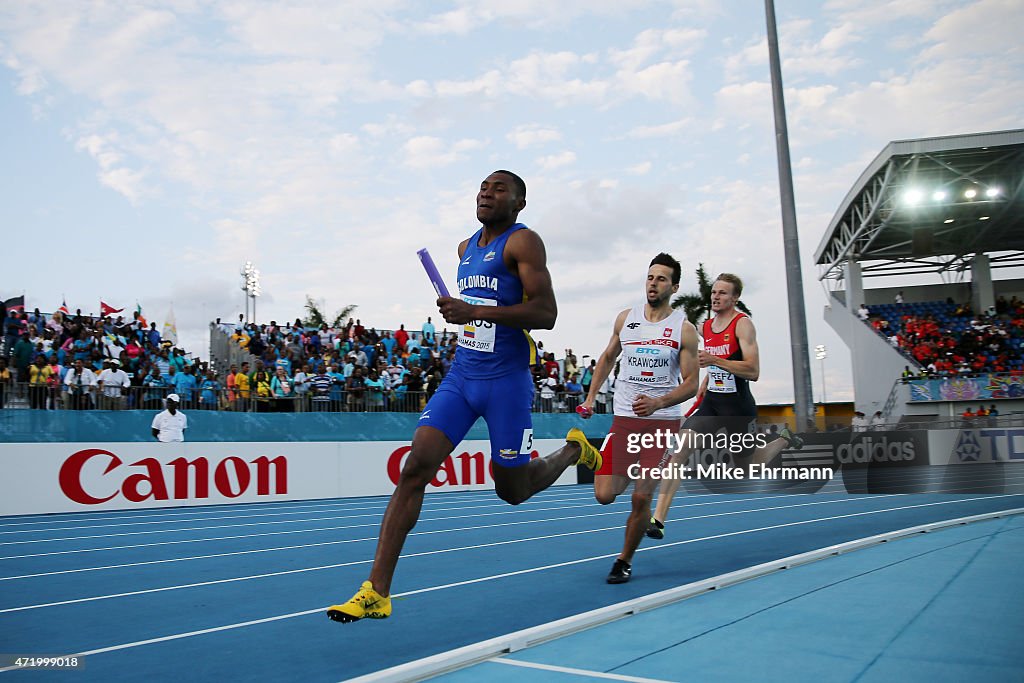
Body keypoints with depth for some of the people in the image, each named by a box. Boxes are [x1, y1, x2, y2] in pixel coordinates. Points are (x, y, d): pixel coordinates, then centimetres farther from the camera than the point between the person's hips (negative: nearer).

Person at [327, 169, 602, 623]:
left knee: (513, 490, 7)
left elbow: (546, 313, -19)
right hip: (460, 376, 6)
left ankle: (574, 449, 38)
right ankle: (377, 592, -7)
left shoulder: (523, 242, -7)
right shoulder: (466, 248, 16)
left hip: (506, 381, -6)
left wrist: (474, 311, -25)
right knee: (415, 467, -9)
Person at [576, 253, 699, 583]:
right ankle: (629, 476, 32)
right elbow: (607, 357, 20)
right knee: (604, 495, -5)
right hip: (624, 419, 2)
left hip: (663, 422, -2)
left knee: (641, 499, -4)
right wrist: (590, 397, 12)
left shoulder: (684, 329, -4)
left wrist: (658, 402, -22)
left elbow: (691, 383, -5)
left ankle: (625, 561, 20)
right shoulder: (625, 318, 5)